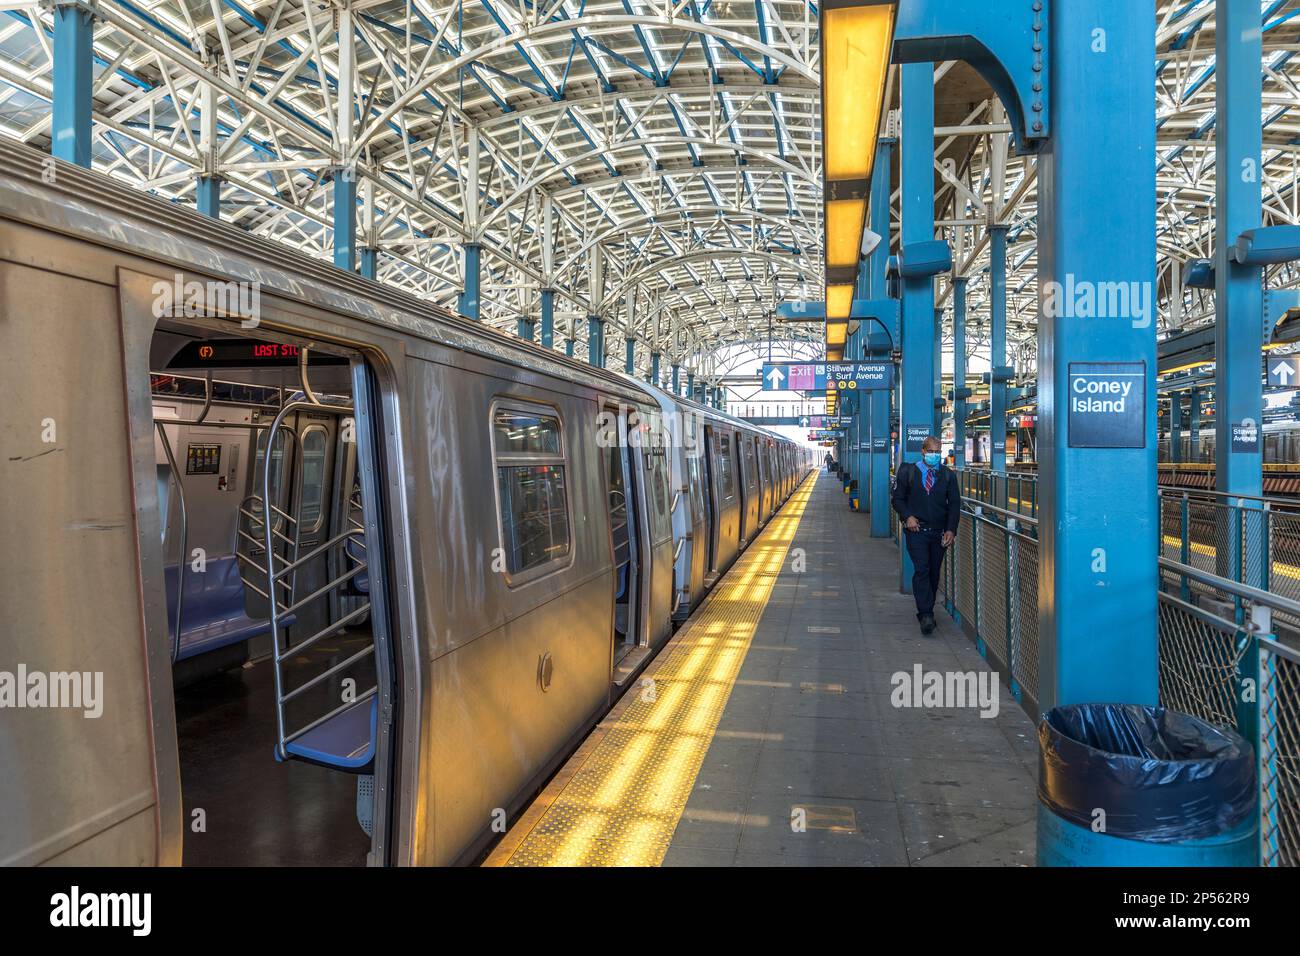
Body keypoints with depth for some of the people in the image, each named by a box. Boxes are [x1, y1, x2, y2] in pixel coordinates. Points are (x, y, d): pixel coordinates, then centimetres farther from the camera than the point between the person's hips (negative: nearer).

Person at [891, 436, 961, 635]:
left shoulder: (948, 475, 7)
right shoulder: (908, 472, 4)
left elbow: (954, 504, 6)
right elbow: (898, 499, 6)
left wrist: (951, 530, -5)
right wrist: (908, 516, -11)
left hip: (939, 531, 3)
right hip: (916, 529, -2)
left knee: (934, 573, 7)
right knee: (921, 570, -14)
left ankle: (926, 612, 21)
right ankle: (926, 615, -16)